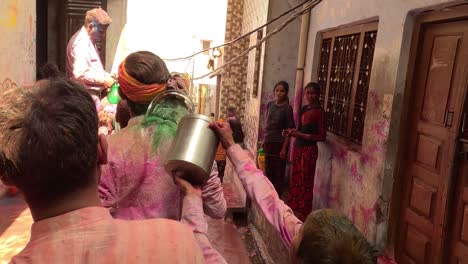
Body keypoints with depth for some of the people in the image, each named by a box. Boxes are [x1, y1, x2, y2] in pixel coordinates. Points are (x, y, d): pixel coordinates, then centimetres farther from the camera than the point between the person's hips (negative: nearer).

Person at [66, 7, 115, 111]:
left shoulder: (89, 41, 16)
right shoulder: (81, 43, -17)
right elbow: (80, 74, -26)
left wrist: (107, 75, 10)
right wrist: (103, 80, -19)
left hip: (92, 94, 10)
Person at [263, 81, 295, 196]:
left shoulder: (287, 108, -11)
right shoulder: (270, 105, 6)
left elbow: (289, 130, -12)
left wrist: (284, 148, -15)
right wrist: (263, 140, 13)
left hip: (280, 143, -5)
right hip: (268, 142, 5)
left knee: (278, 172, 1)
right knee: (268, 170, 12)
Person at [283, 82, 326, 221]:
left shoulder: (319, 111, -11)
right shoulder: (304, 109, 11)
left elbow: (322, 136, -13)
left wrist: (301, 135, -18)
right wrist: (292, 132, 1)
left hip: (309, 150, -7)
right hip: (298, 148, 7)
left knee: (305, 182, 1)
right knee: (295, 180, 13)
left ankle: (303, 214, 13)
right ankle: (293, 209, 26)